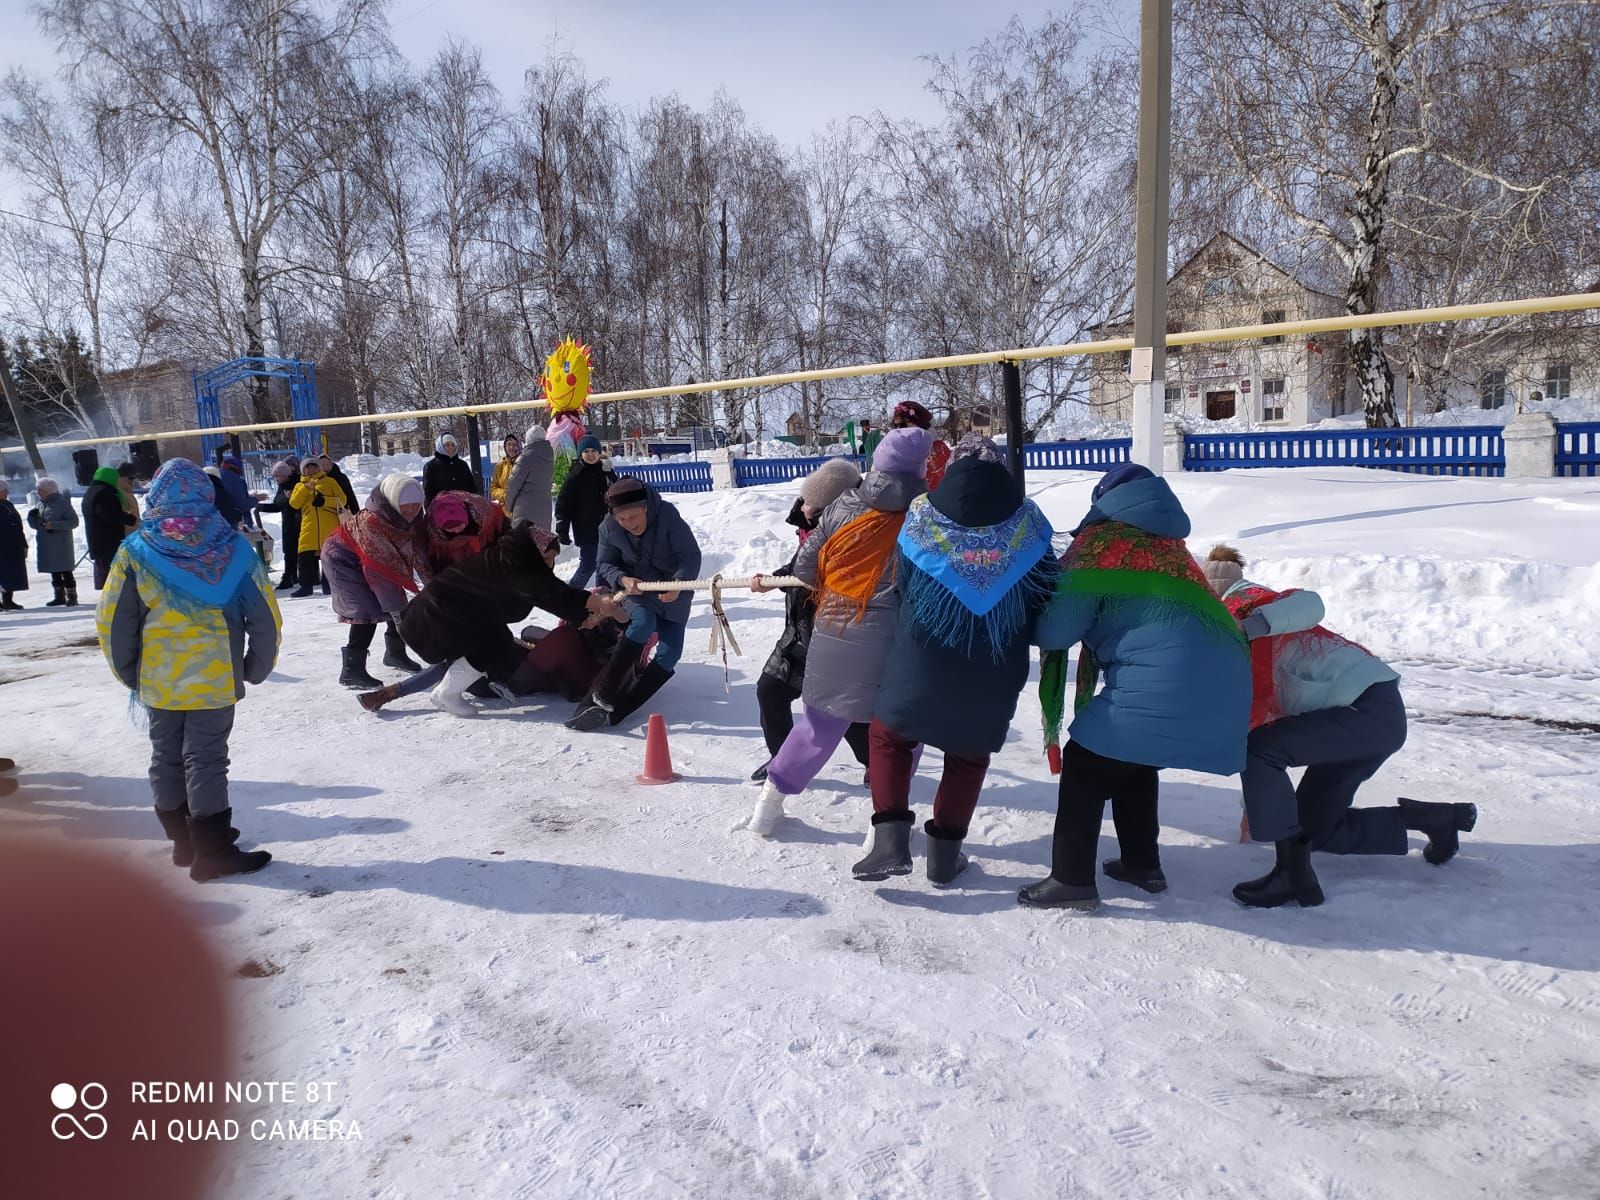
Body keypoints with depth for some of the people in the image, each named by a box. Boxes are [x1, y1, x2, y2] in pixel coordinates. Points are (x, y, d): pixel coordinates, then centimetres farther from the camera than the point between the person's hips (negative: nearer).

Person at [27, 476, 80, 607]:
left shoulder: (62, 503, -7)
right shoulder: (40, 504, 13)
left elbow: (74, 521, -12)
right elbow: (35, 524, 17)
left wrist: (55, 525, -22)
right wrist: (32, 515, -4)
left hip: (61, 544, -7)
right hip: (46, 545, 7)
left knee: (66, 572, -5)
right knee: (54, 572, 11)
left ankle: (72, 597, 0)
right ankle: (59, 596, 19)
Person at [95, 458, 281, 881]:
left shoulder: (137, 552, -4)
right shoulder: (232, 547, -7)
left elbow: (113, 621, -2)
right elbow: (264, 615, -5)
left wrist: (129, 674, 11)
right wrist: (256, 669, 7)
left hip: (158, 682, 2)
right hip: (216, 679, -2)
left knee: (167, 756, 16)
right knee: (206, 759, 2)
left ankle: (183, 840, 26)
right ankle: (211, 852, 4)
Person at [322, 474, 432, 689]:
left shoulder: (412, 519, -15)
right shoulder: (371, 522, -37)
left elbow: (420, 555, -11)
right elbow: (380, 570, -35)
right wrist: (396, 609, -32)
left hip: (375, 560, 8)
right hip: (342, 559, -8)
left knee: (397, 603, 9)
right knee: (367, 610, -20)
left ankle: (395, 653, 31)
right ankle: (351, 671, -16)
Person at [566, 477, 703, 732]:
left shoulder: (668, 517, -22)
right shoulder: (609, 528, -12)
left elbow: (691, 555, -20)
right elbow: (605, 563, -2)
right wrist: (622, 579, -24)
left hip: (672, 594, 1)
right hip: (635, 590, 0)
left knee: (669, 653, -13)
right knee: (644, 621, -33)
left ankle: (616, 710, -11)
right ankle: (603, 694, -30)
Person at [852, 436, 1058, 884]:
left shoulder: (922, 515, -1)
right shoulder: (1026, 520, 2)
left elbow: (903, 588, 4)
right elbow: (1045, 596, 5)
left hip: (920, 665, -1)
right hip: (994, 674, 1)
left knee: (889, 735, 17)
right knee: (969, 756, 18)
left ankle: (891, 838, 5)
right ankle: (945, 854, 23)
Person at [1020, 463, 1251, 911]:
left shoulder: (1101, 538, 5)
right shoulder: (1170, 544, 26)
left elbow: (1057, 628, -1)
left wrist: (1030, 622, 21)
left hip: (1163, 683, -8)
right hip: (1221, 681, 8)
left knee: (1085, 765, 7)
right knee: (1134, 763, 27)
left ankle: (1072, 879, 7)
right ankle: (1143, 863, 33)